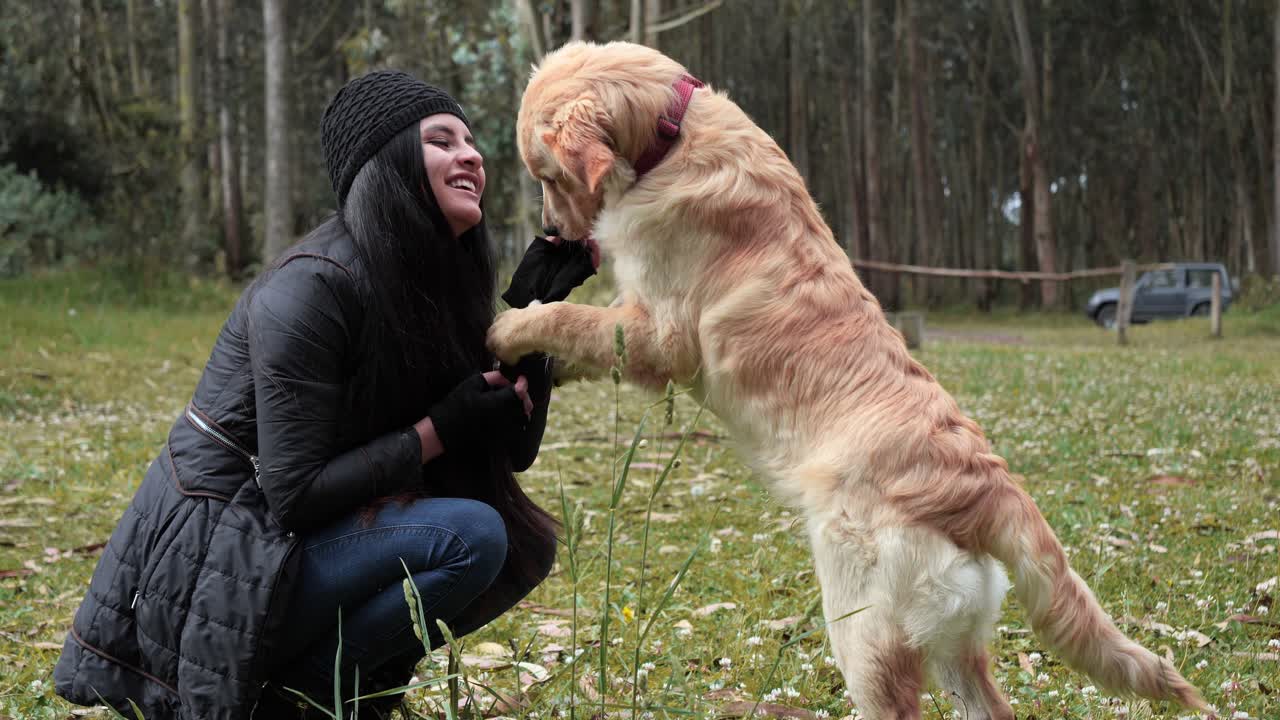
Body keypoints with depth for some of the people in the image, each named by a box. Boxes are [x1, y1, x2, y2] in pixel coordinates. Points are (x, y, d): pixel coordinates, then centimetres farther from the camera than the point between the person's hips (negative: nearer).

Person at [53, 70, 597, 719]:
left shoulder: (438, 281, 4)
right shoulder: (311, 287, -20)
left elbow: (515, 451, 4)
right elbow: (295, 492, -22)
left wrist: (533, 312, -6)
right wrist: (442, 429, -19)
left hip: (295, 541, 9)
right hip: (210, 563, -8)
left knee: (523, 547, 3)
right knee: (468, 537, -23)